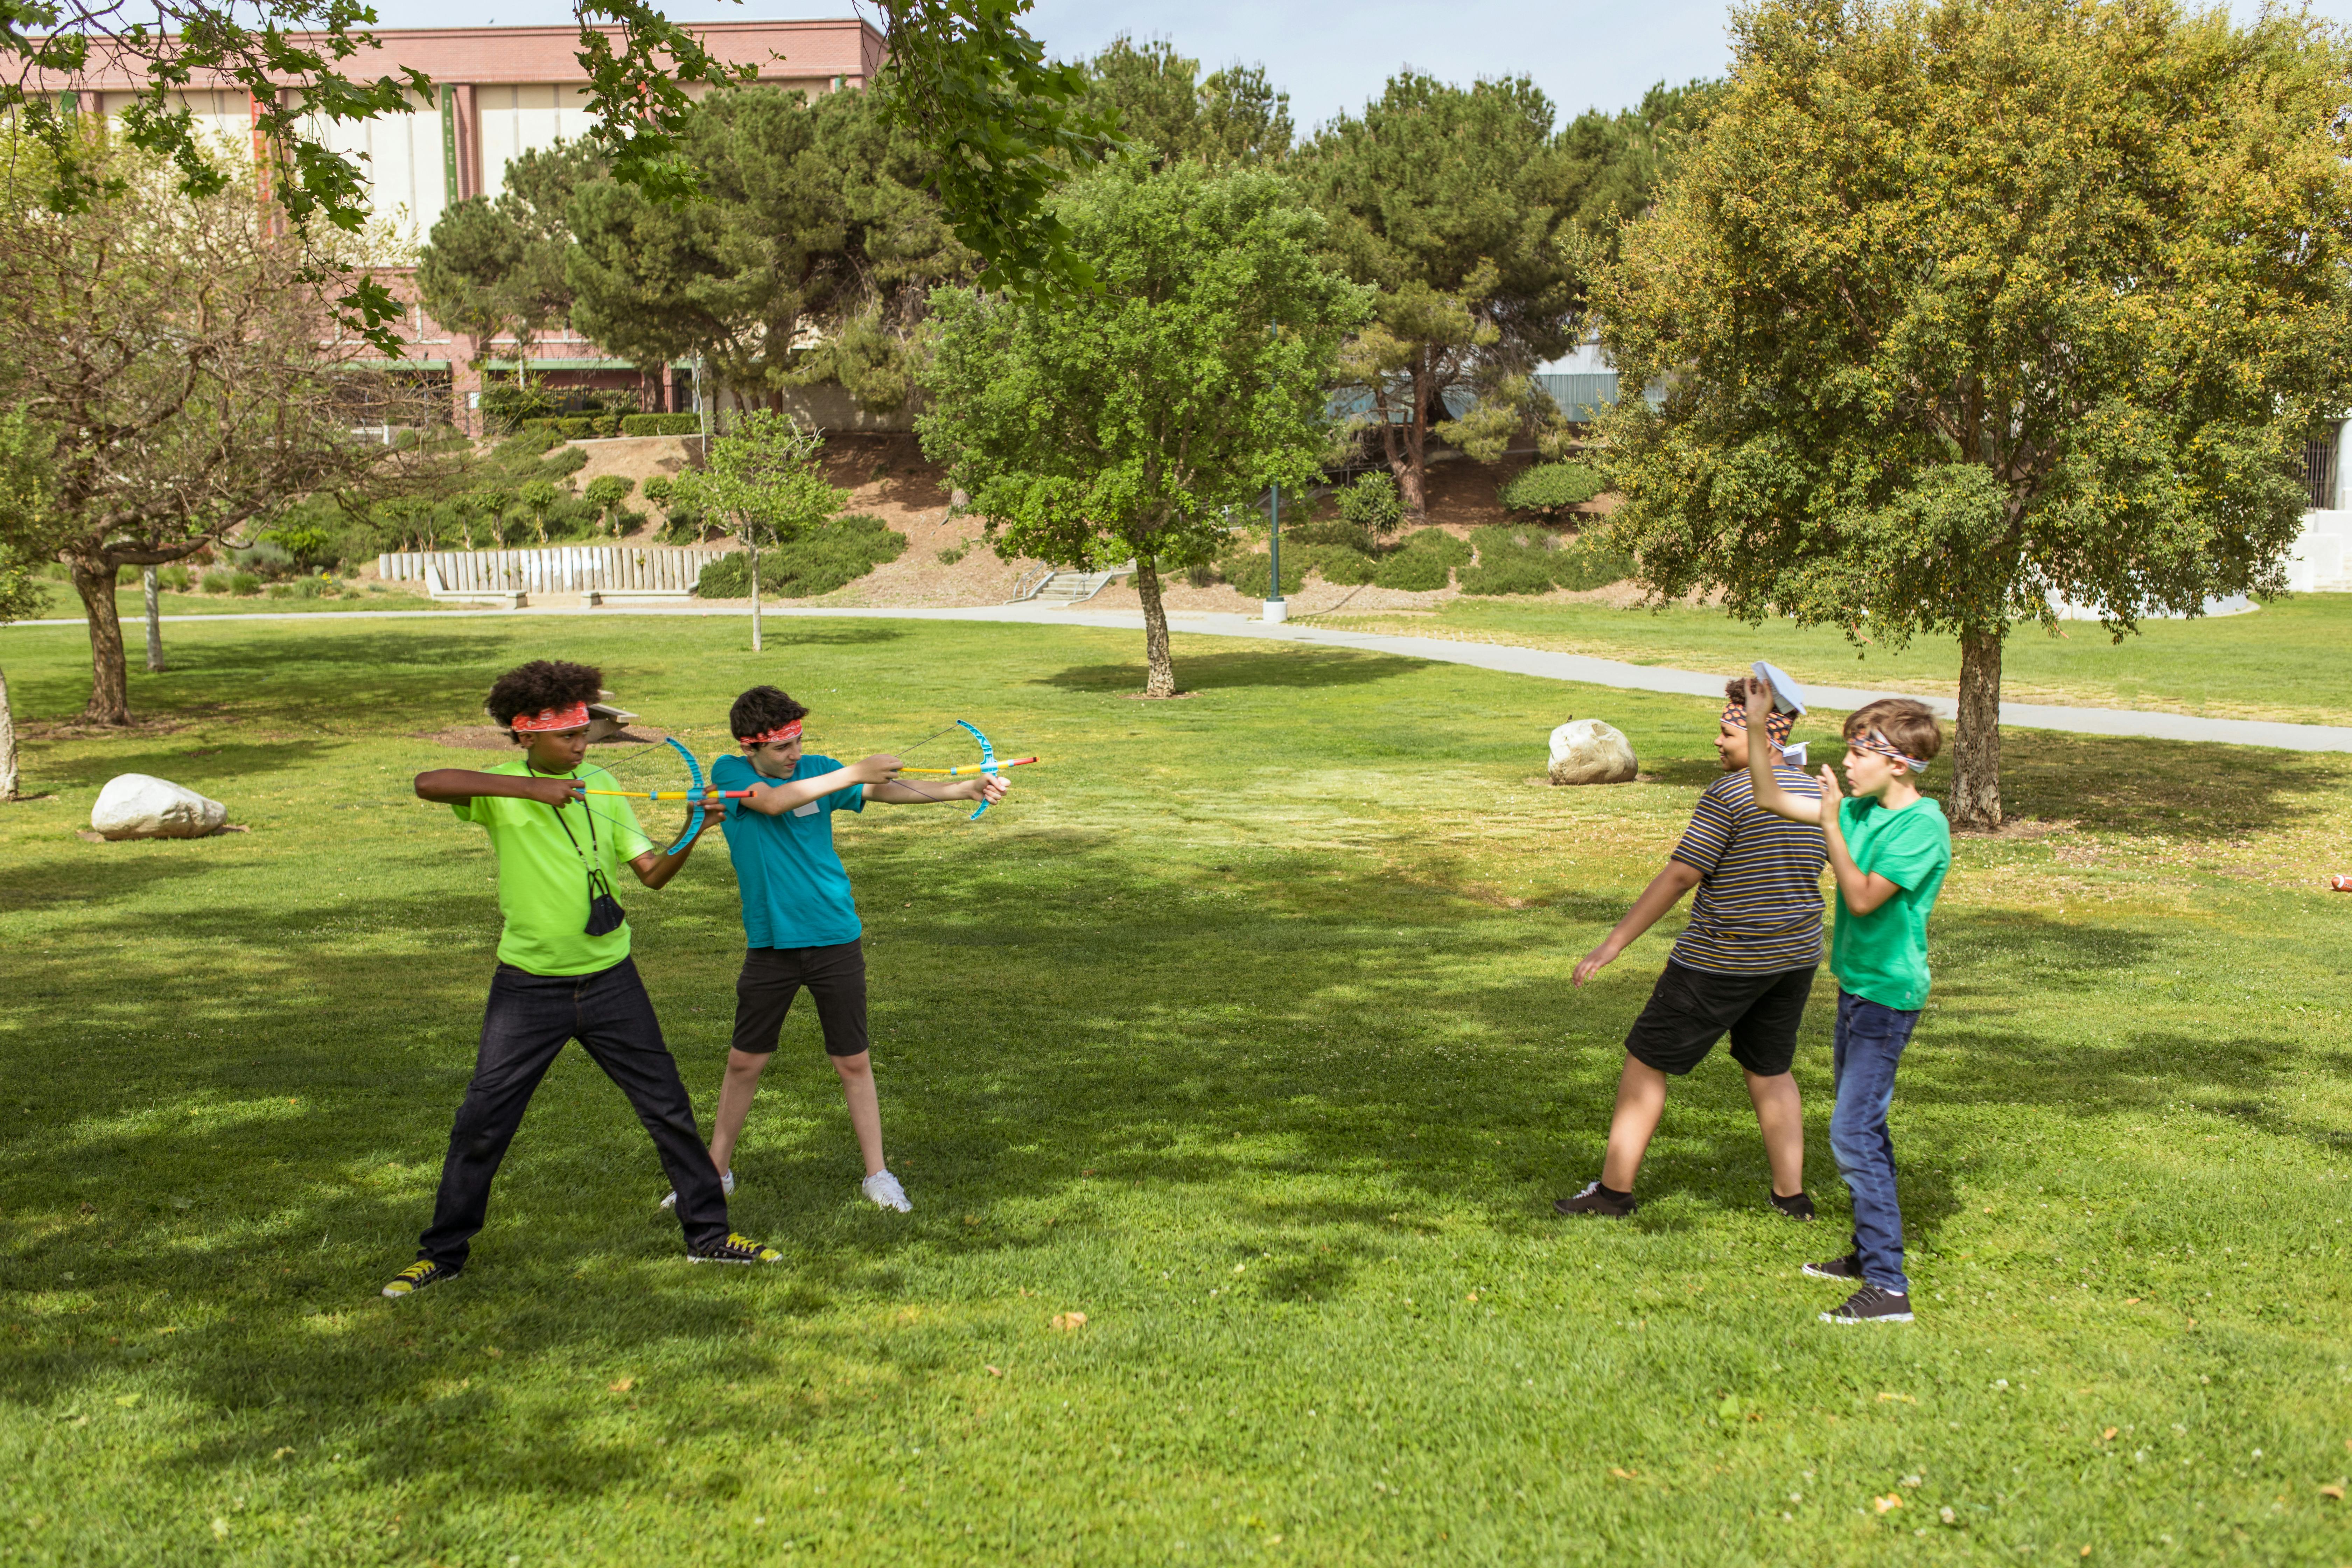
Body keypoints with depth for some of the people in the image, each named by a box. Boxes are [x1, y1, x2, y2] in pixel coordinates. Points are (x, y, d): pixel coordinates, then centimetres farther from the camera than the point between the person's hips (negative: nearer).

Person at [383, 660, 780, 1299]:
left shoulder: (600, 785, 4)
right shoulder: (501, 792, -8)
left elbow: (652, 872, 4)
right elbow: (427, 783, -29)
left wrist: (690, 836, -16)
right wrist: (530, 786, -33)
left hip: (609, 979, 3)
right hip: (529, 986, -3)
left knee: (668, 1106, 6)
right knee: (482, 1121, 1)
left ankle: (709, 1233, 20)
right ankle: (442, 1252, 19)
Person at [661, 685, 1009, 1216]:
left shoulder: (816, 770, 0)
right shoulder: (729, 773, -4)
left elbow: (889, 790, -8)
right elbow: (772, 801, -23)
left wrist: (966, 788, -20)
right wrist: (855, 772, -25)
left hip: (834, 939, 1)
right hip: (770, 943, 0)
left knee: (854, 1062, 5)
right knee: (745, 1061, 9)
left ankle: (877, 1174, 16)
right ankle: (716, 1170, 25)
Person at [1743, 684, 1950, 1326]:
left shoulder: (1923, 825, -18)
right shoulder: (1863, 808, 5)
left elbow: (1863, 898, -24)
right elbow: (1772, 801, 11)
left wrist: (1831, 825, -23)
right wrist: (1755, 730, 2)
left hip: (1888, 994, -9)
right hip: (1857, 985, 9)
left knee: (1854, 1134, -12)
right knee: (1863, 1128, 17)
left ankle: (1888, 1287, -10)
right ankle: (1869, 1253, 30)